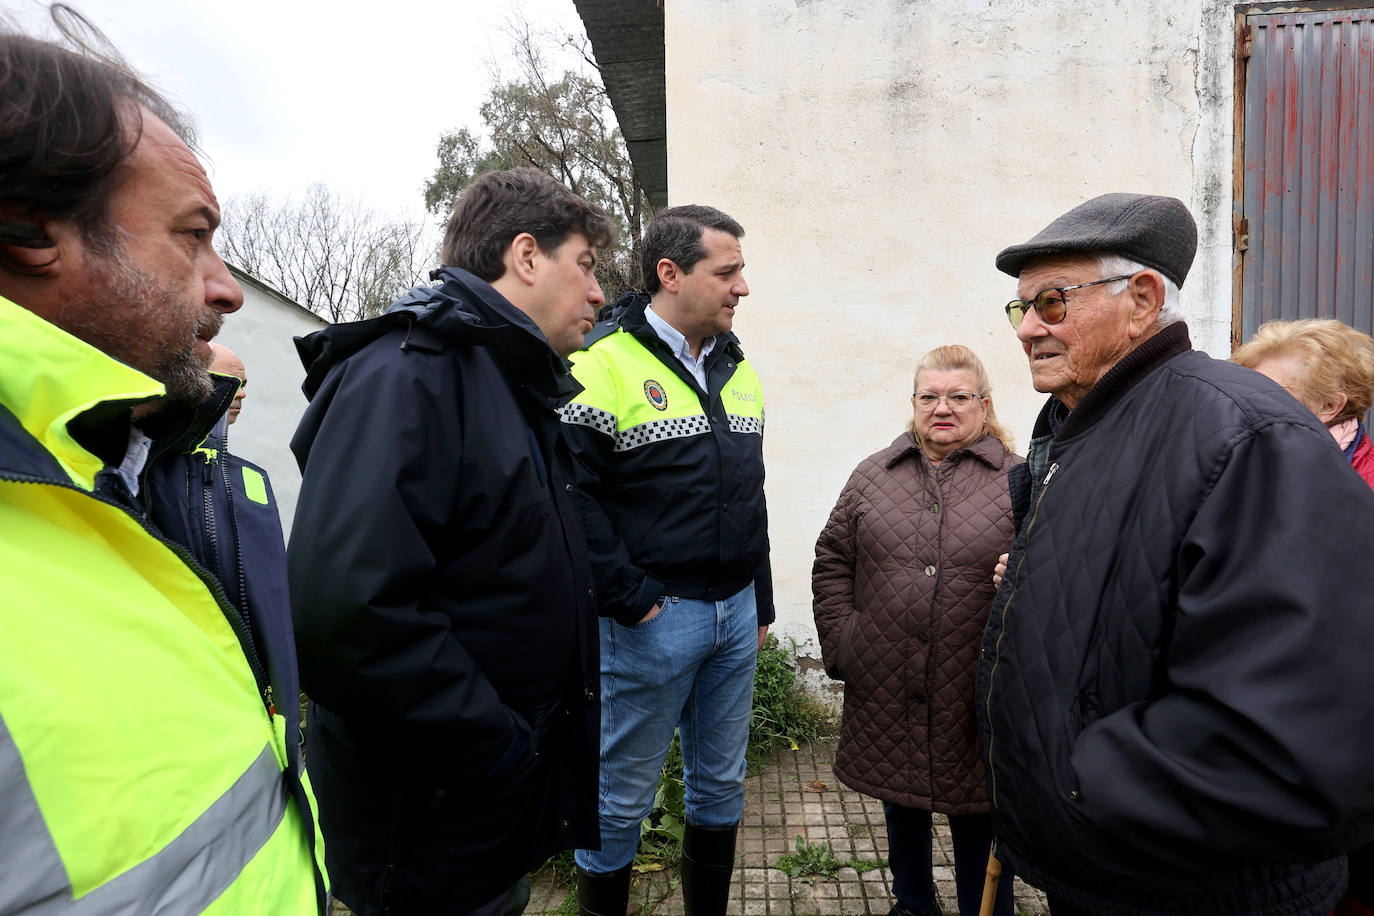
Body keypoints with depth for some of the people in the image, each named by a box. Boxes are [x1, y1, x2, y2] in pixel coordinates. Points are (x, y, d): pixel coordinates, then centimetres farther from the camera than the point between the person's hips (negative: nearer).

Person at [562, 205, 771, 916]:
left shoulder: (737, 369, 11)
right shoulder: (605, 363, -12)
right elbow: (573, 495, -18)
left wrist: (761, 603, 17)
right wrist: (630, 599, -17)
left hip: (736, 613, 7)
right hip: (652, 619, -7)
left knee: (720, 786, 20)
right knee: (622, 801, 9)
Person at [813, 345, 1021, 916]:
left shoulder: (1017, 482, -1)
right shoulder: (874, 475, 7)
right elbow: (833, 560, 7)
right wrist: (840, 642, 0)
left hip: (973, 694, -3)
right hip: (886, 691, 3)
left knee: (977, 814, 10)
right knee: (901, 804, 21)